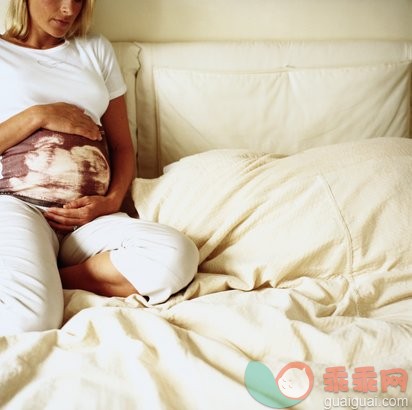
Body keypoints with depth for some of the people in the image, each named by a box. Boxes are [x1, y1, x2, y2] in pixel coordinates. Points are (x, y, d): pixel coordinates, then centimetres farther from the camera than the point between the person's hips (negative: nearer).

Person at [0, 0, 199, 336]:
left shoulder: (96, 50, 20)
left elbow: (122, 145, 17)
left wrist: (111, 201, -2)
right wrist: (38, 116, -5)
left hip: (88, 215, 5)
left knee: (178, 257, -28)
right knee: (29, 319, -35)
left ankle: (47, 278, -16)